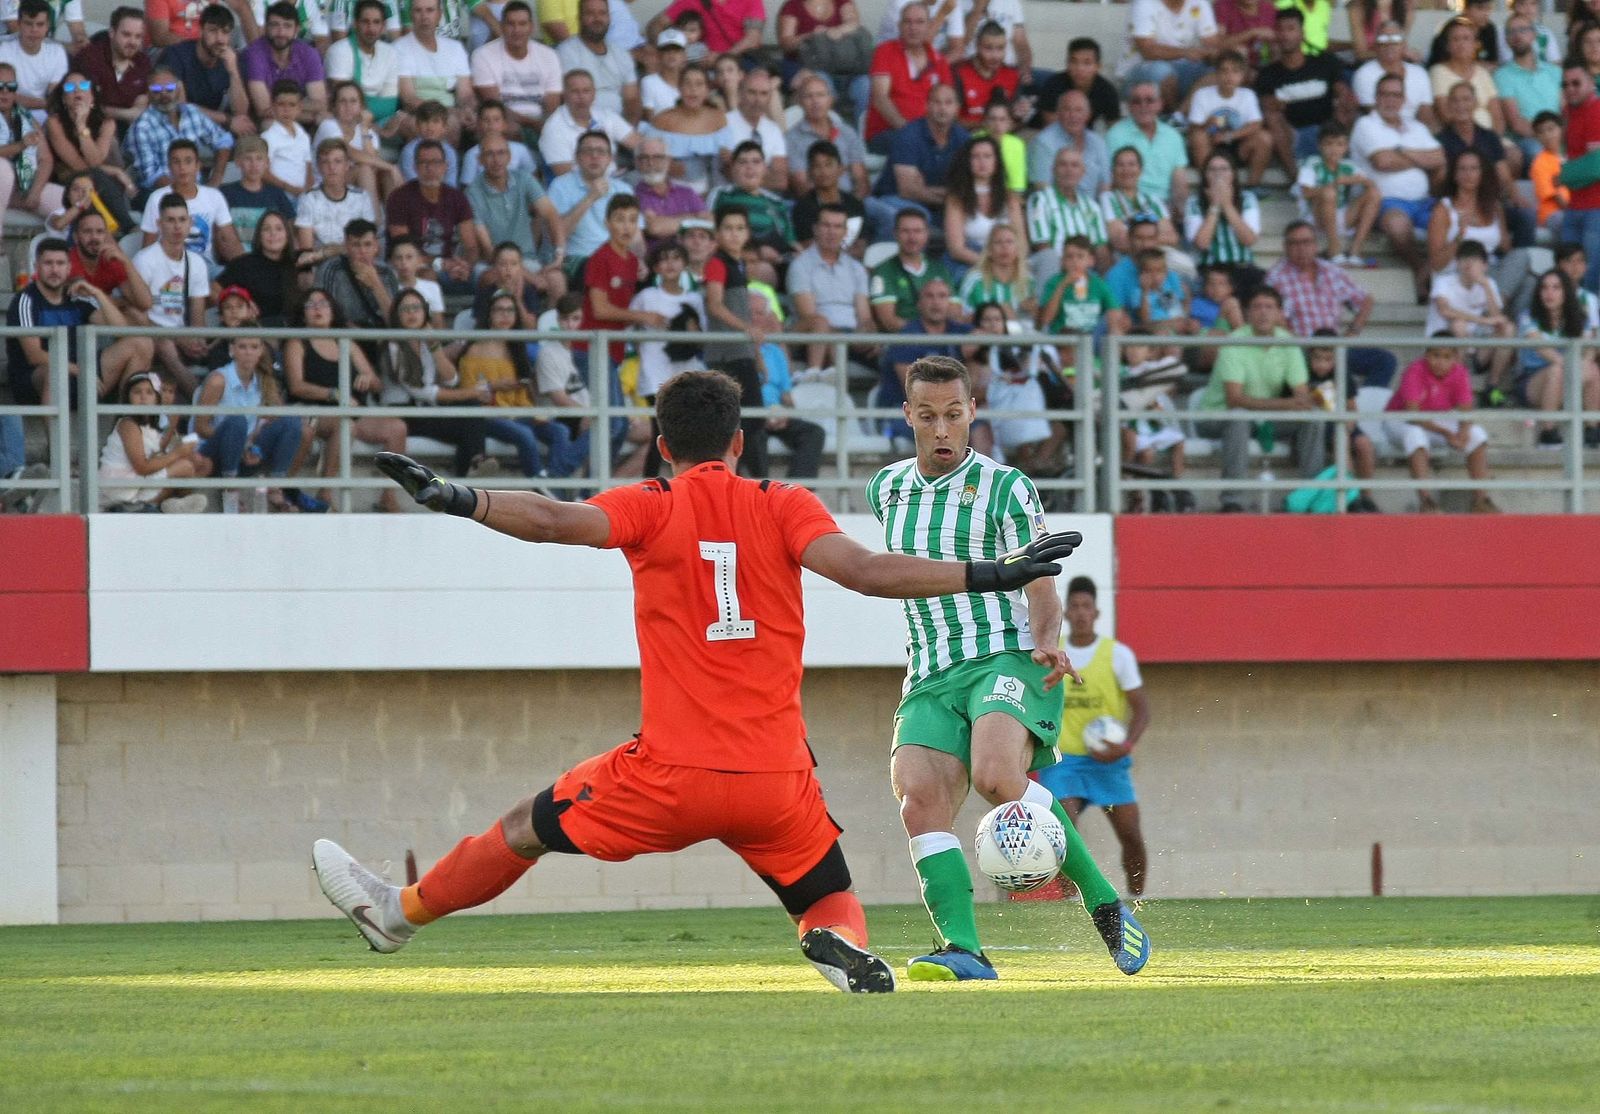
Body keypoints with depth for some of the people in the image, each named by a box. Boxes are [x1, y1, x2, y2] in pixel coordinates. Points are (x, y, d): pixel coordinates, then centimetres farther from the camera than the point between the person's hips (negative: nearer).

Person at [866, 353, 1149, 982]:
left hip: (1007, 662, -5)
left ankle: (1104, 903, -19)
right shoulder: (886, 490, 16)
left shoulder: (1004, 488, -1)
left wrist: (1045, 643, -22)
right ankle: (963, 951, -30)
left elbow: (1040, 589, -3)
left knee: (995, 776, -33)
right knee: (919, 801, -22)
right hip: (929, 677, 5)